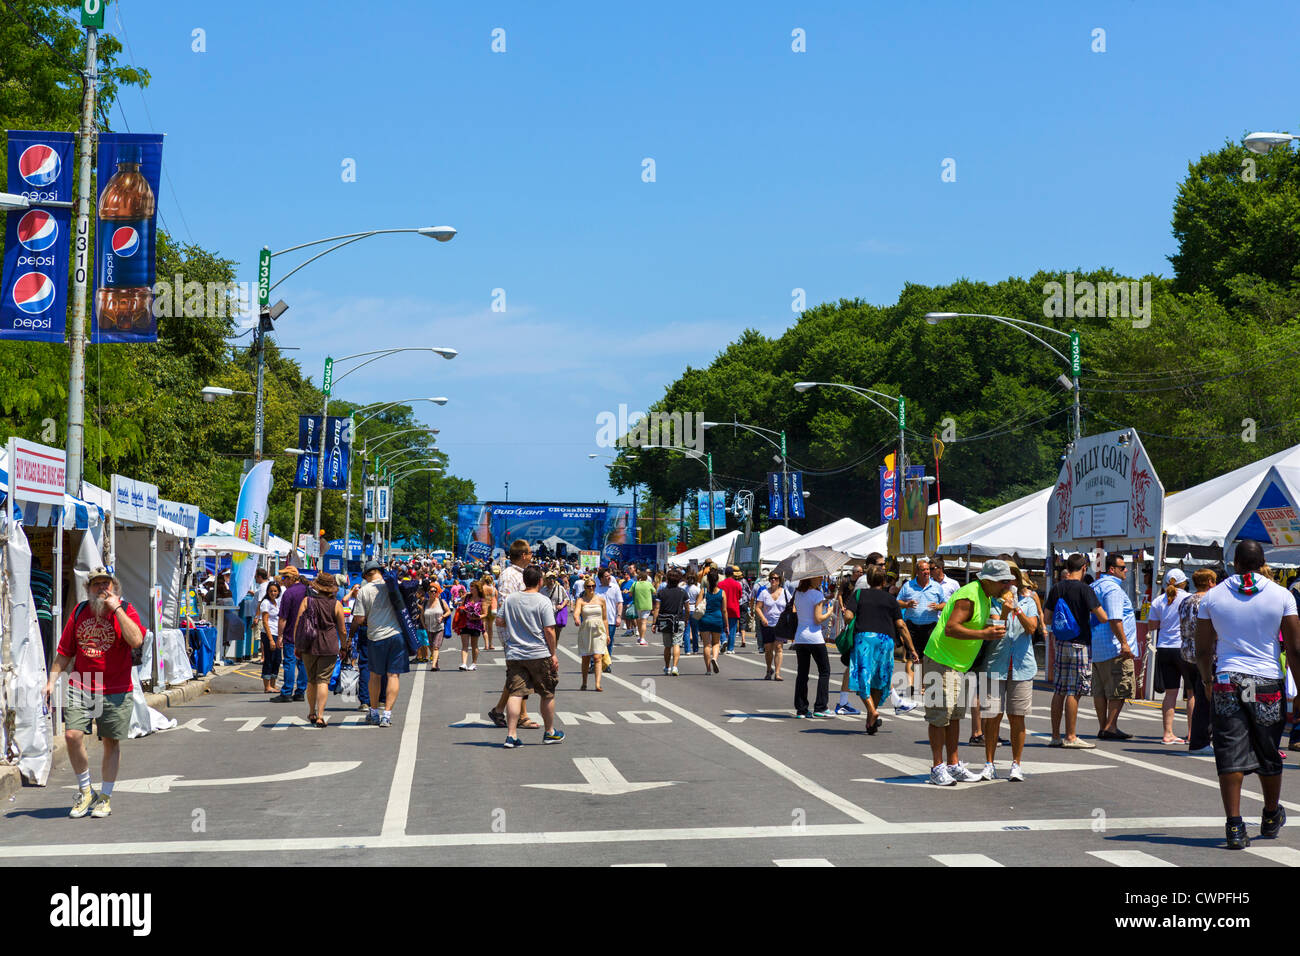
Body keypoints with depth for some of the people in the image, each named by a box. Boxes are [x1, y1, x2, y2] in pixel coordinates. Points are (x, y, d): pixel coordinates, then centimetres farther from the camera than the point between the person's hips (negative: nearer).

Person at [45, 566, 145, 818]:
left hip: (115, 691, -2)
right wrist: (52, 680, 7)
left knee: (111, 742, 5)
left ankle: (104, 797, 19)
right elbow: (65, 651, 15)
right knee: (72, 735, -11)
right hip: (80, 688, 3)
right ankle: (85, 791, 8)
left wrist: (115, 608, -18)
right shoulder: (80, 611, 10)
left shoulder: (126, 611, -1)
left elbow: (136, 640, -22)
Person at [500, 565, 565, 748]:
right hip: (539, 654, -3)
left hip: (514, 655, 3)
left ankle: (511, 735, -7)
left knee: (515, 693, 1)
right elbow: (549, 630, -11)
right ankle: (550, 733, 24)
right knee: (547, 694, 13)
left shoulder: (510, 599, 3)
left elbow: (501, 622, 12)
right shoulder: (543, 601, -10)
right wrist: (553, 654, -3)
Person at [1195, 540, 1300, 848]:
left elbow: (1203, 651, 6)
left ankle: (1234, 826, -9)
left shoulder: (1212, 597, 2)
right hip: (1268, 683, 0)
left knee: (1231, 754, -1)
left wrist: (1207, 676, 25)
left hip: (1227, 682, 0)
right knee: (1269, 754, 16)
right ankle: (1271, 818, 34)